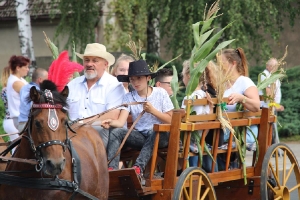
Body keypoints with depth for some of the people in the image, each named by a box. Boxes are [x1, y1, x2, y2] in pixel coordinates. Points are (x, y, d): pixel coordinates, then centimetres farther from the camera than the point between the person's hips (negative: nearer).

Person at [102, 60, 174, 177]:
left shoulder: (160, 93, 2)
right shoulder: (129, 97, 6)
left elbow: (170, 120, 0)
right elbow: (121, 122, -8)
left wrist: (153, 111, -13)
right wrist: (111, 122, -30)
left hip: (160, 136, -3)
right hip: (139, 136, 3)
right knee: (116, 132, -21)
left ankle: (138, 167, -46)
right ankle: (111, 169, -36)